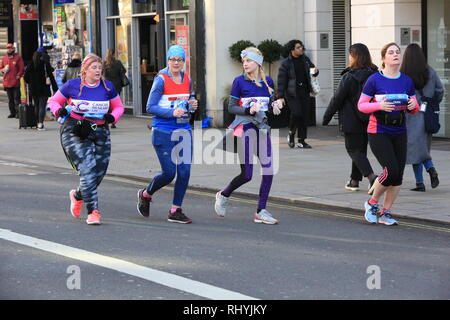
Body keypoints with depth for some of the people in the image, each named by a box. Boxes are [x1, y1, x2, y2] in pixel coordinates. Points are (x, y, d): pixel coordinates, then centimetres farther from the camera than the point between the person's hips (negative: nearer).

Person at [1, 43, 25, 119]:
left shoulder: (18, 58, 0)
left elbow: (22, 69, -2)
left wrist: (18, 76, -12)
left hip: (16, 82, -5)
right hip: (7, 82, 5)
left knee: (16, 98, -6)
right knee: (10, 99, 9)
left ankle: (18, 112, -5)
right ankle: (12, 113, 14)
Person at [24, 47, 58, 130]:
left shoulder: (30, 65, 2)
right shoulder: (46, 64, -8)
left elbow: (26, 77, 6)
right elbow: (51, 77, -8)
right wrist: (55, 89, -3)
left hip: (33, 89, 4)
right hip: (44, 89, -4)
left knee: (36, 106, 15)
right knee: (42, 106, -4)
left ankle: (38, 123, 19)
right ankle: (40, 124, -16)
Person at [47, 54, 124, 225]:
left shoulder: (107, 87, 6)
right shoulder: (72, 85, -1)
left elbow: (119, 107, 16)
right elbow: (53, 101, 10)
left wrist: (112, 117, -6)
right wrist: (59, 110, -13)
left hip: (100, 133, 4)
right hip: (75, 133, -4)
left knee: (99, 172, 3)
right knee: (88, 169, -19)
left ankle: (77, 195, 35)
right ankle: (93, 211, -16)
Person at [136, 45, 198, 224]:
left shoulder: (187, 80, 9)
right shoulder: (161, 80, -9)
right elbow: (150, 108, -11)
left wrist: (192, 106, 0)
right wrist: (172, 113, -23)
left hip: (184, 130, 6)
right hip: (164, 133, -6)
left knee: (184, 172, -2)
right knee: (169, 173, -4)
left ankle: (175, 211, 9)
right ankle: (145, 195, 25)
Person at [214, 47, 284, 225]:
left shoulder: (268, 81, 9)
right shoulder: (240, 81, -4)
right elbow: (231, 108, -4)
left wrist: (275, 106, -4)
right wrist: (248, 110, -20)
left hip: (262, 128, 5)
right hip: (245, 128, -5)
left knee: (269, 169, -5)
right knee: (246, 174, -4)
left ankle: (261, 211, 4)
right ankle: (223, 195, 24)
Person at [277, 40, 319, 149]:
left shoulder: (305, 59, 10)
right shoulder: (285, 63, -6)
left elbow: (313, 71, 22)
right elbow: (281, 80, -6)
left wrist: (315, 71, -4)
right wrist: (281, 96, -11)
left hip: (305, 92, 5)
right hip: (292, 93, -5)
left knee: (305, 116, 2)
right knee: (296, 113, -19)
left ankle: (301, 141, 11)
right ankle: (291, 134, 7)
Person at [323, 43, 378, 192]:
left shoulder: (349, 77, -14)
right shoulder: (374, 75, 2)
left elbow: (337, 99, -10)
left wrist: (326, 118, -1)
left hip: (351, 121, -6)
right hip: (369, 121, 6)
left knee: (354, 150, 1)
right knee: (361, 149, 17)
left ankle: (371, 176, -18)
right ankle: (354, 180, 24)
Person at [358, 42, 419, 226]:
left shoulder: (407, 81, 6)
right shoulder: (374, 80, -7)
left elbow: (414, 109, 13)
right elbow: (361, 105, -4)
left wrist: (413, 105, -11)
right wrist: (379, 105, -21)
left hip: (399, 133, 5)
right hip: (378, 133, -5)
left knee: (398, 175, 2)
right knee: (391, 171, -15)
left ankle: (386, 213, 16)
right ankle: (372, 203, 8)